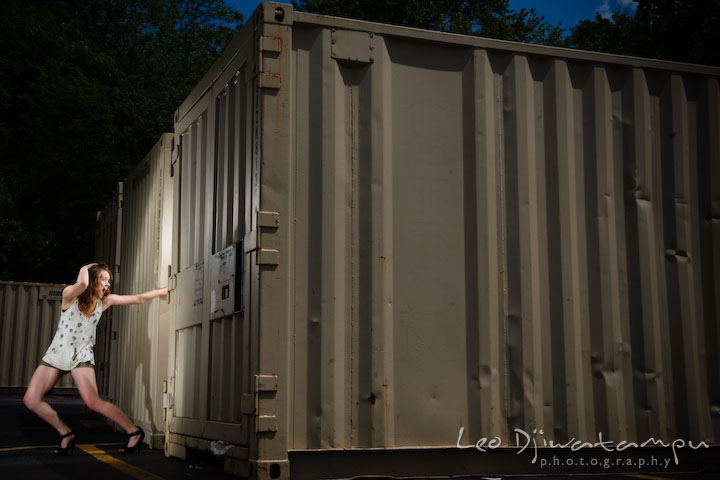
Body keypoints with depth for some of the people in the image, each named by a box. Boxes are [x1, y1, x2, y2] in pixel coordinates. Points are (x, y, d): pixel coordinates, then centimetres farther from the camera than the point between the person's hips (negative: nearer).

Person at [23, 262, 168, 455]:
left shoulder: (104, 301, 2)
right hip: (57, 353, 0)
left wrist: (165, 290, 4)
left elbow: (139, 298, 4)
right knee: (31, 400, -9)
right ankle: (67, 435, 5)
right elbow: (83, 283, -33)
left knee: (93, 402, -20)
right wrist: (85, 268, -12)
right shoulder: (70, 294, -9)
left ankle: (134, 431, -10)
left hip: (81, 355, 0)